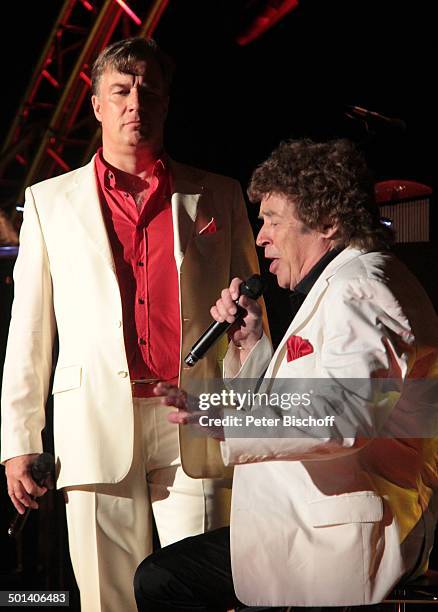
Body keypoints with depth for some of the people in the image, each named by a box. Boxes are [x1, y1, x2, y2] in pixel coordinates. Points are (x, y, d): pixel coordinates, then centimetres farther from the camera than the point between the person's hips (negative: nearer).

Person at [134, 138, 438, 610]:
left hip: (347, 540, -11)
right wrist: (249, 341, 11)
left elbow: (345, 417, -32)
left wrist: (229, 421, -40)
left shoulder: (356, 291, -15)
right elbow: (283, 408, 25)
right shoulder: (340, 285, 20)